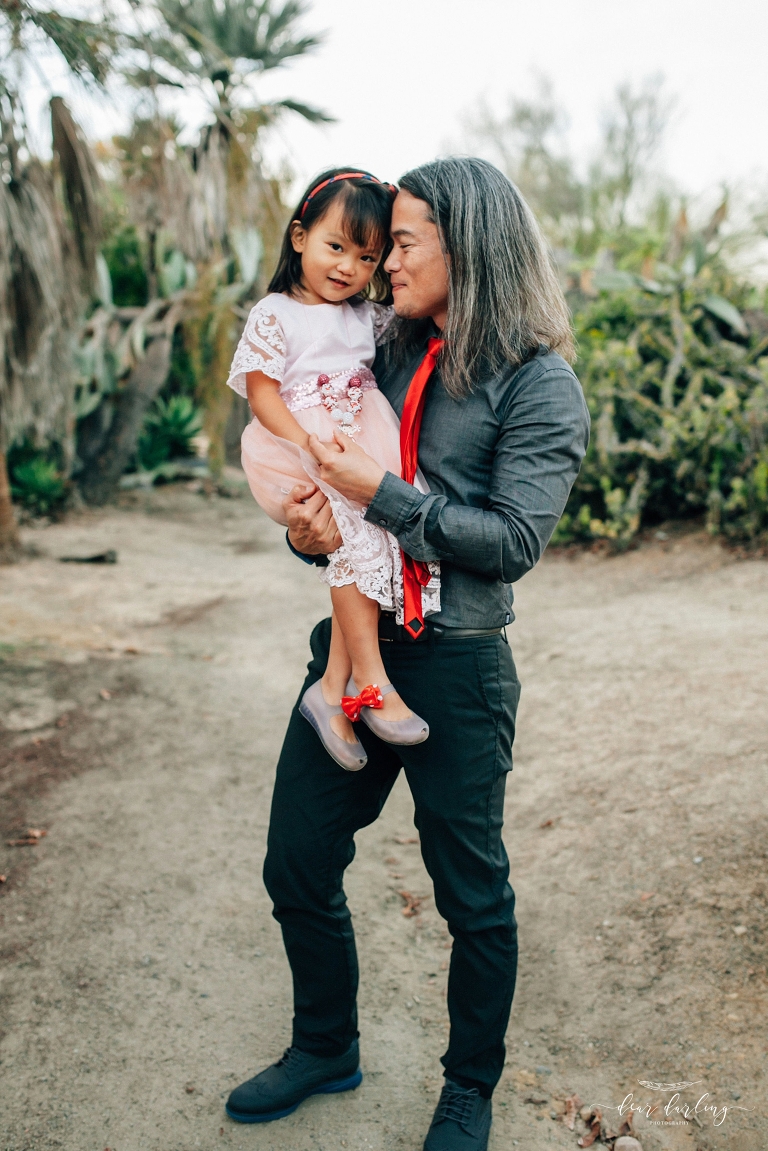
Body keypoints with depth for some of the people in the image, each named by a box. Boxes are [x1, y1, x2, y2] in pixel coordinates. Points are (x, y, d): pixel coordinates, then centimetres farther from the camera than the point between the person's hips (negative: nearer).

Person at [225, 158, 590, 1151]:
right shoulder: (393, 355, 9)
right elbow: (325, 467, 14)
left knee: (473, 898, 12)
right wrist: (308, 529, -8)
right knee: (297, 869, 15)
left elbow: (514, 539, -17)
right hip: (349, 646, 7)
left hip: (453, 669, -6)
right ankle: (326, 1048, 41)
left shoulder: (539, 385, -9)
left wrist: (381, 496, -18)